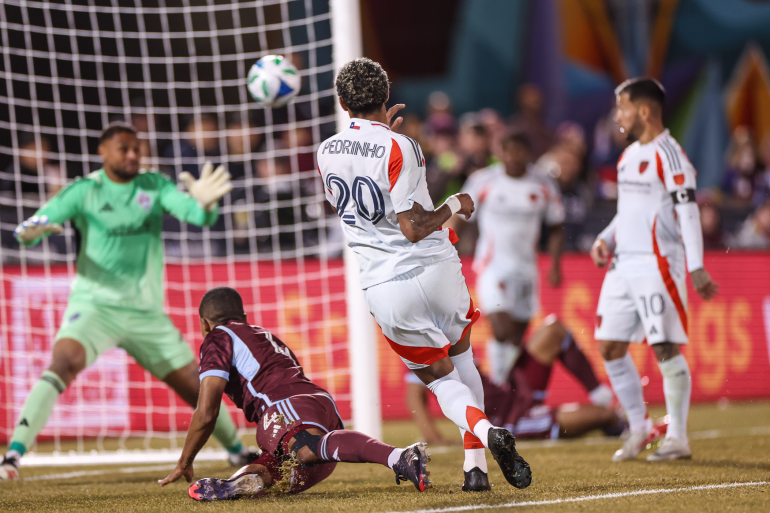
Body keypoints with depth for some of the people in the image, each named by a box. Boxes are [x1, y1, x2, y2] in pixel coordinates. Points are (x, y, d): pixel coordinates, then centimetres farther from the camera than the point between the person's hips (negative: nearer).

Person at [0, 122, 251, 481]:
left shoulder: (154, 186, 2)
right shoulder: (83, 192, -3)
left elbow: (195, 214, -14)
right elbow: (29, 229, -11)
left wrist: (205, 204, -39)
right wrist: (30, 232, -37)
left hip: (147, 313, 3)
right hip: (95, 304, -3)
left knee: (196, 387, 7)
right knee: (63, 364, -30)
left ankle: (236, 449, 33)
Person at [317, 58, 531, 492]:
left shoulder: (327, 153, 3)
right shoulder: (401, 149, -14)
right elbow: (414, 227, -17)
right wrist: (455, 205, 0)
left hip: (383, 289, 3)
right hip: (435, 272, -3)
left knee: (440, 377, 12)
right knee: (461, 356, 23)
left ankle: (485, 431, -19)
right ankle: (475, 462, 13)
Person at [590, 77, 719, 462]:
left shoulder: (669, 154, -10)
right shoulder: (629, 155, 17)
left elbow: (688, 212, -14)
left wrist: (697, 268, -20)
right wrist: (606, 239, 10)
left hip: (657, 264, -9)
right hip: (623, 265, 9)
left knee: (666, 349, -8)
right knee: (610, 348, 5)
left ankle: (677, 437, 1)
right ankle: (638, 427, 17)